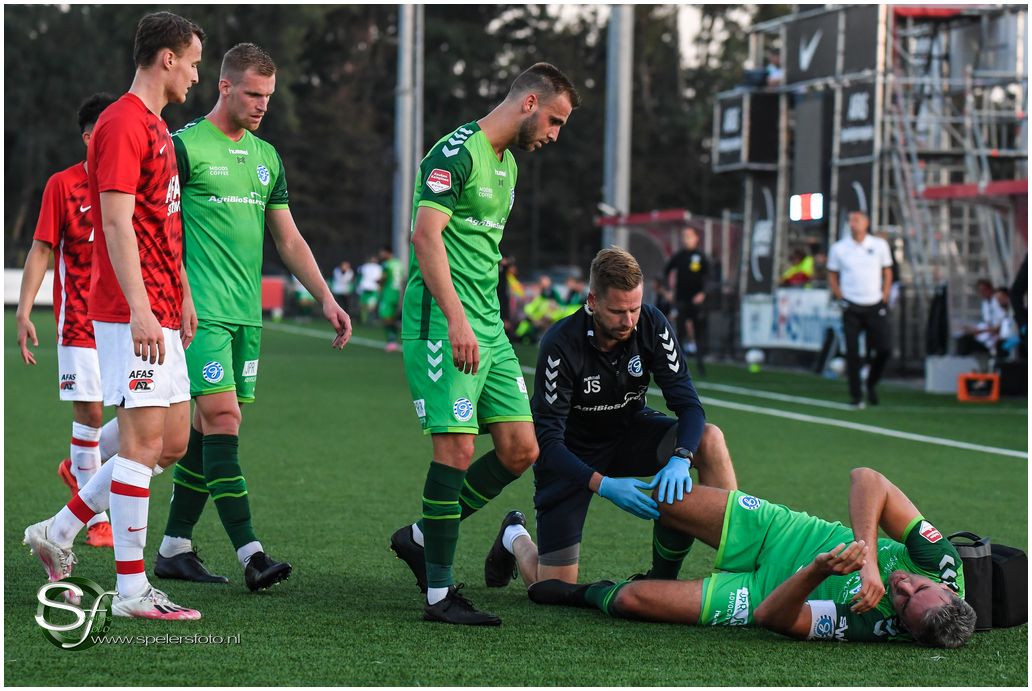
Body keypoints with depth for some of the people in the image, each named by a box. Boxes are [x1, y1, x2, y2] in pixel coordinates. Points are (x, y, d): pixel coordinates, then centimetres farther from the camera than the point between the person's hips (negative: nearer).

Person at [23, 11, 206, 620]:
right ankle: (132, 589, -2)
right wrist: (140, 310, -25)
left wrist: (184, 295, 23)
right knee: (145, 441, -7)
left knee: (172, 443, 11)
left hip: (160, 313, 10)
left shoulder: (156, 127, 19)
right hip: (131, 315, -10)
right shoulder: (123, 124, -12)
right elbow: (118, 224, -19)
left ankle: (59, 531, 19)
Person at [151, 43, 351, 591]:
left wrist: (325, 298, 12)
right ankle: (250, 555, -18)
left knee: (208, 428, 7)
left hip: (247, 314, 7)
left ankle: (174, 548, 15)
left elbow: (288, 238, 20)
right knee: (222, 421, -13)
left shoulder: (267, 156, 16)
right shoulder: (185, 146, -5)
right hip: (201, 312, -7)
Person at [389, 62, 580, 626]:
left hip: (488, 327, 10)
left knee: (520, 450, 6)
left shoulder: (508, 164, 19)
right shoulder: (457, 152, -11)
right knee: (457, 448, -12)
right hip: (443, 324, -9)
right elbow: (426, 235, -21)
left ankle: (422, 537, 20)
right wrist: (456, 320, -27)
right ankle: (439, 593, -5)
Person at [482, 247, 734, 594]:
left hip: (629, 433, 4)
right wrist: (603, 485, -43)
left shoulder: (652, 326, -20)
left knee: (709, 439, -25)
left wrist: (681, 458, -40)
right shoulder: (561, 345, -30)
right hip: (571, 454, -4)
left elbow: (688, 405, -19)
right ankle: (515, 538, 29)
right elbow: (548, 441, -29)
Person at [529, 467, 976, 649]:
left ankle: (592, 594, 24)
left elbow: (771, 616, -33)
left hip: (770, 587, -4)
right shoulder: (942, 563, -25)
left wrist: (817, 571, -50)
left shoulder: (875, 627, -34)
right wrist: (869, 554, -38)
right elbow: (864, 478, -25)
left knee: (630, 600, -13)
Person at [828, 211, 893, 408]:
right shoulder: (838, 248, 1)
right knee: (852, 353, -4)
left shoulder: (880, 245, 3)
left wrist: (884, 298, 3)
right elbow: (832, 275, 10)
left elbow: (887, 273, 12)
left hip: (875, 306, 1)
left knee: (885, 349, -6)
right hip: (851, 308, -1)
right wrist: (841, 299, -1)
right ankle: (855, 396, 5)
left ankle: (872, 384, 18)